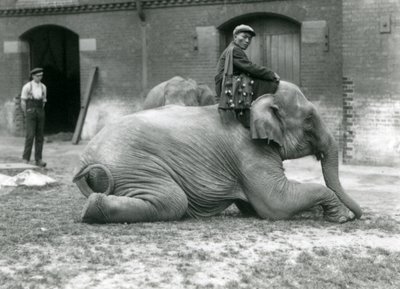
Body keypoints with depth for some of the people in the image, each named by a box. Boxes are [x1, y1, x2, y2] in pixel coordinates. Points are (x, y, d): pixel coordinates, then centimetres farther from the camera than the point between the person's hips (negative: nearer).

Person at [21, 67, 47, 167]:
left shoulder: (43, 87, 8)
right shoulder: (27, 87, -6)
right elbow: (23, 102, -2)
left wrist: (40, 113, 10)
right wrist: (26, 115, -1)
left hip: (40, 113, 5)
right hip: (30, 111, -5)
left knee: (40, 136, 2)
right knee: (30, 135, -12)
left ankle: (38, 160, 6)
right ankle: (26, 158, -3)